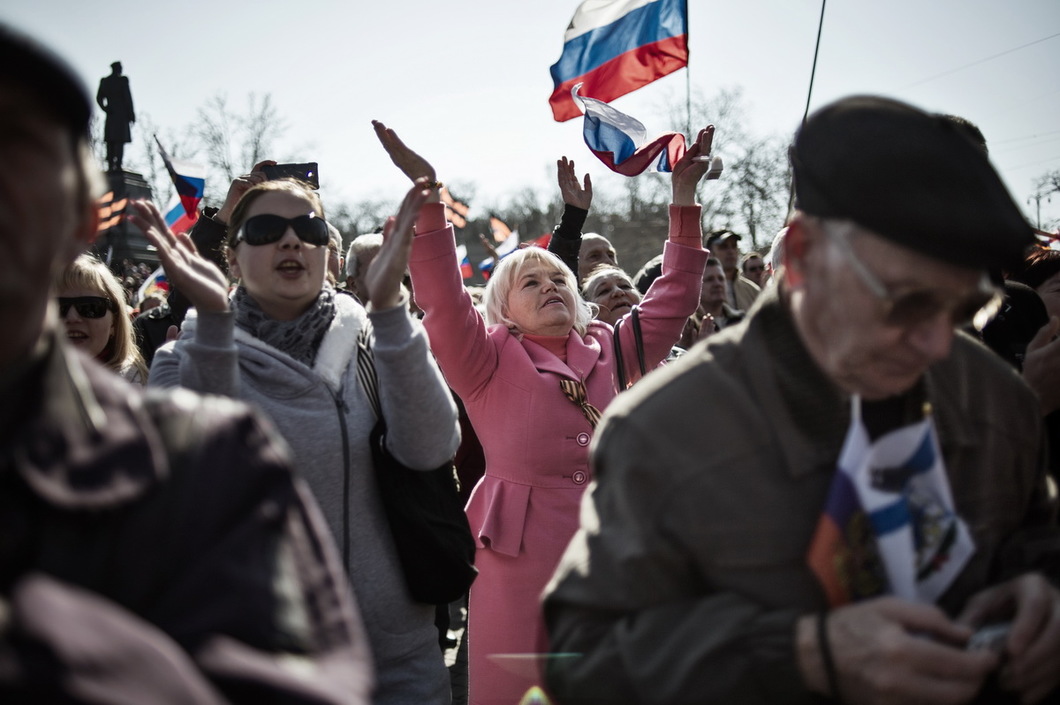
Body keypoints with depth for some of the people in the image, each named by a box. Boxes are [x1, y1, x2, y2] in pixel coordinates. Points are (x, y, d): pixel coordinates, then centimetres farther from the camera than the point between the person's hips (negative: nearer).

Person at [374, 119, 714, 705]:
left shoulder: (612, 353, 13)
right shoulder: (489, 361, 2)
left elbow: (672, 297, 13)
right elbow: (443, 299, -11)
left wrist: (684, 199, 9)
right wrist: (426, 196, -20)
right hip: (521, 560, -3)